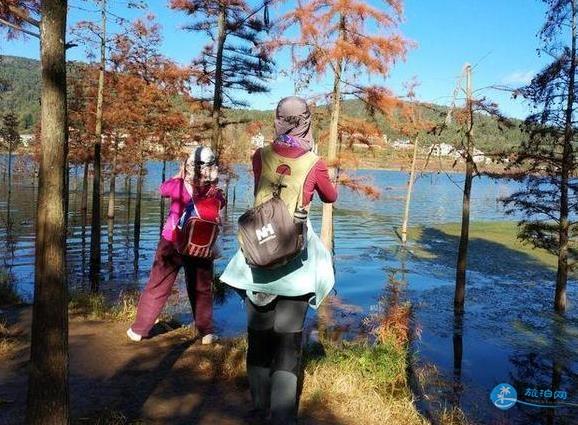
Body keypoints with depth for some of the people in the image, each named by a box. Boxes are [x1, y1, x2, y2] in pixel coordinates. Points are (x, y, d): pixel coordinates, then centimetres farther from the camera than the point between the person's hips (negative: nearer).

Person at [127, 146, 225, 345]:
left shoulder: (178, 186, -17)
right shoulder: (214, 193, -16)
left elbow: (163, 189, 5)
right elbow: (221, 203, 6)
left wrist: (179, 175, 13)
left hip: (171, 244, 0)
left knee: (157, 287, 12)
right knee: (202, 289, 16)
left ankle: (139, 330, 22)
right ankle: (206, 332, 20)